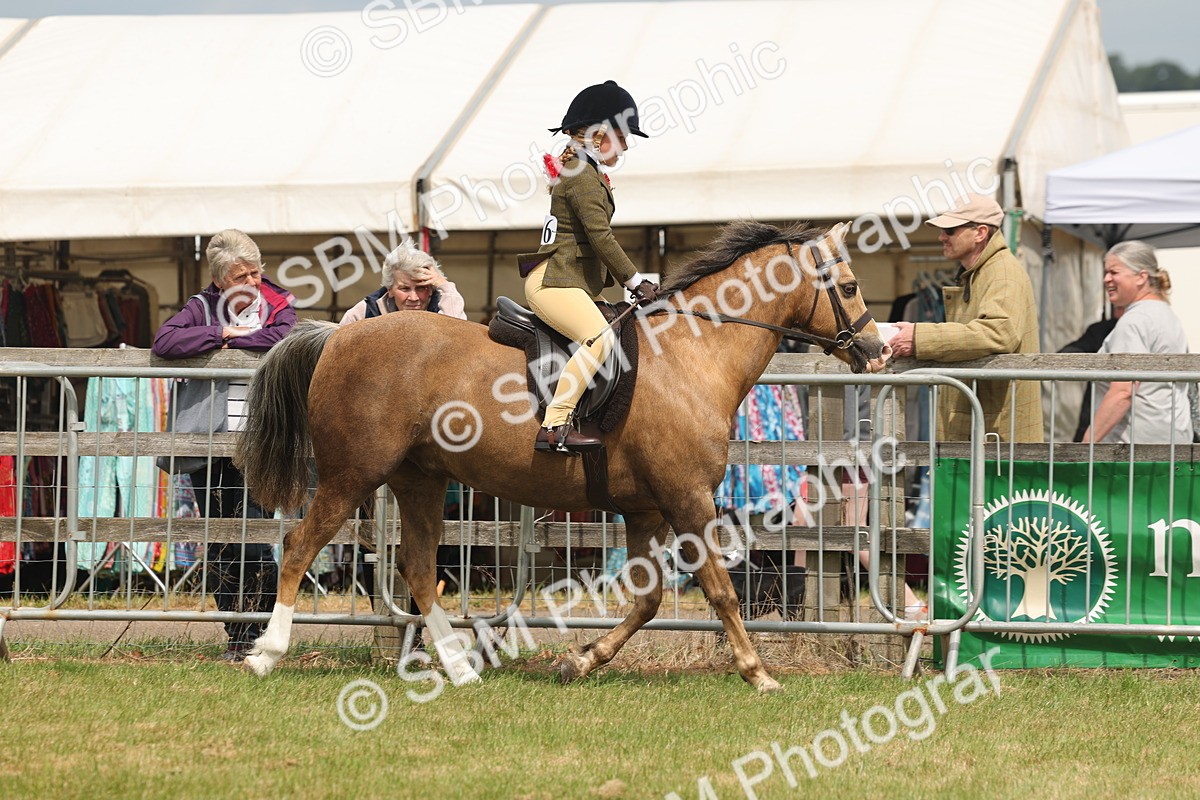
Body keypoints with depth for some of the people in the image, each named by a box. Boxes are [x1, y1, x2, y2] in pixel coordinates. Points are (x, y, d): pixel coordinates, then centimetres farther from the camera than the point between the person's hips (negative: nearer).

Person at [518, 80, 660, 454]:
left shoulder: (585, 173, 22)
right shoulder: (583, 177, -11)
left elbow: (597, 239, 25)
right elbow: (600, 236, -16)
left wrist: (630, 281, 18)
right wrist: (635, 281, -11)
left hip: (568, 281, 11)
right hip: (553, 282, -11)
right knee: (600, 337, -29)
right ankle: (554, 426, -36)